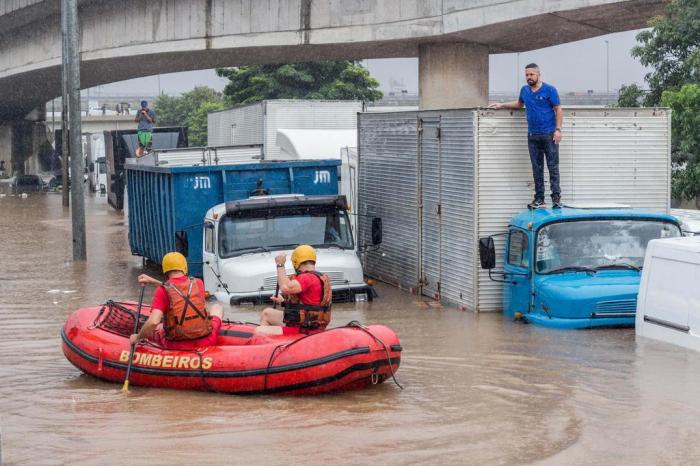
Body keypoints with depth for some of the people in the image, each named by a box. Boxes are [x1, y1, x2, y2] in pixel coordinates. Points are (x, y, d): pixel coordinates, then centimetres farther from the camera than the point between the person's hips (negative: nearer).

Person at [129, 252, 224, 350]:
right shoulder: (198, 283, 0)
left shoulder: (163, 290, -11)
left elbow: (153, 322, -22)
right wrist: (154, 282, 20)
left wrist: (137, 337, -6)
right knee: (217, 307, 31)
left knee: (148, 330, 30)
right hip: (206, 342, 1)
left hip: (178, 346, -1)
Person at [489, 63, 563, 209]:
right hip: (533, 135, 5)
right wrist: (502, 105, 24)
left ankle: (556, 197, -4)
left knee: (553, 167, -5)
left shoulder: (550, 90, -5)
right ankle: (539, 199, 10)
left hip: (549, 135, -5)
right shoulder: (525, 90, 12)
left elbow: (558, 109, -5)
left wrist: (558, 129, -13)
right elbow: (519, 103, 32)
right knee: (537, 169, 7)